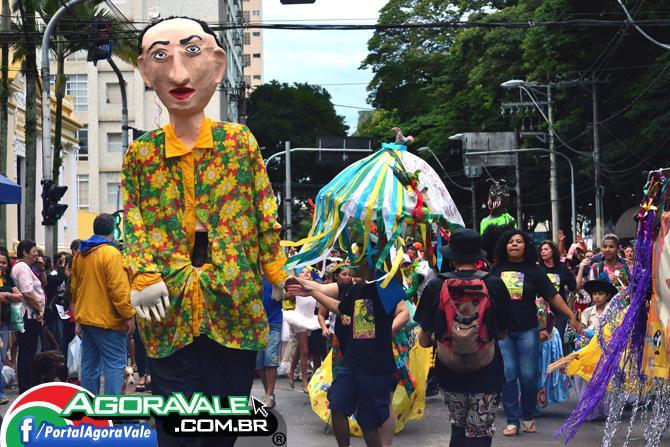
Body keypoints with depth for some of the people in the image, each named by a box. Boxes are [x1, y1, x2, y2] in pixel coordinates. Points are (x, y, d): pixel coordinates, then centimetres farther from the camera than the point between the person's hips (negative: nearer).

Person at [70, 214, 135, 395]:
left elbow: (74, 287, 20)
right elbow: (119, 289, -20)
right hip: (107, 319, -8)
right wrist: (129, 315, -15)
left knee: (89, 364, 12)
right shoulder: (111, 253, -14)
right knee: (115, 363, -6)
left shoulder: (80, 254, 11)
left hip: (85, 317, 8)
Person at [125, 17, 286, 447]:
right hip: (169, 309, 0)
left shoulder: (240, 142, 3)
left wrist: (281, 279, 0)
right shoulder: (141, 152, 5)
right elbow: (133, 222, 4)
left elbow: (265, 216, 4)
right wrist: (143, 278, -10)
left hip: (234, 304, 0)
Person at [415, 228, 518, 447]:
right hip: (486, 374, -2)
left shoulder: (435, 287, -7)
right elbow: (503, 333, 2)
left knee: (458, 428, 22)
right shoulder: (494, 285, -9)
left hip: (449, 374, 2)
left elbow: (424, 340, -3)